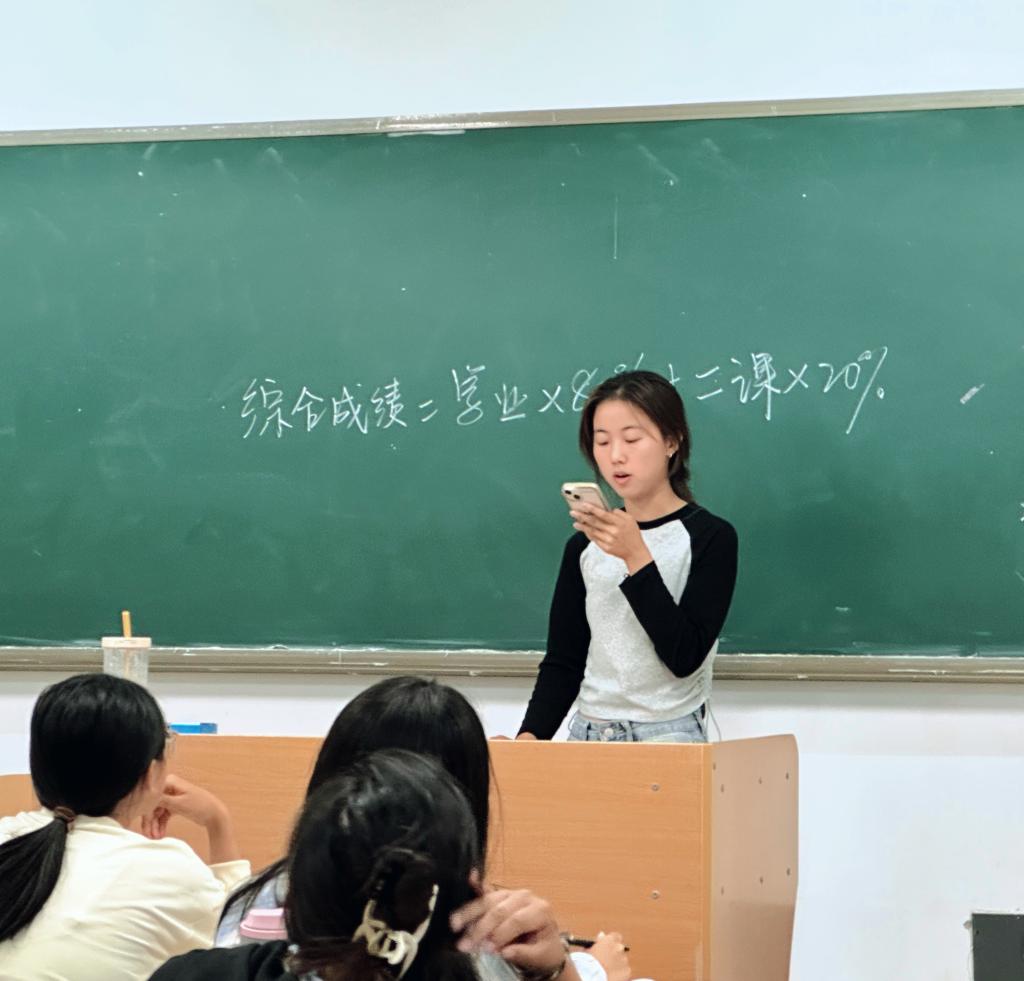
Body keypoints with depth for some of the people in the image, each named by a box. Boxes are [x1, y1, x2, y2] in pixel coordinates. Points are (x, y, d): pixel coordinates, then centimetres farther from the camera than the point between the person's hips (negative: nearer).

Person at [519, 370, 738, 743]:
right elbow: (563, 661, 9)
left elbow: (685, 657, -12)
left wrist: (636, 557, -18)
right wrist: (530, 736, -8)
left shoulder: (710, 537, -2)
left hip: (669, 737, -4)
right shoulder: (583, 546, 9)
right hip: (588, 735, 4)